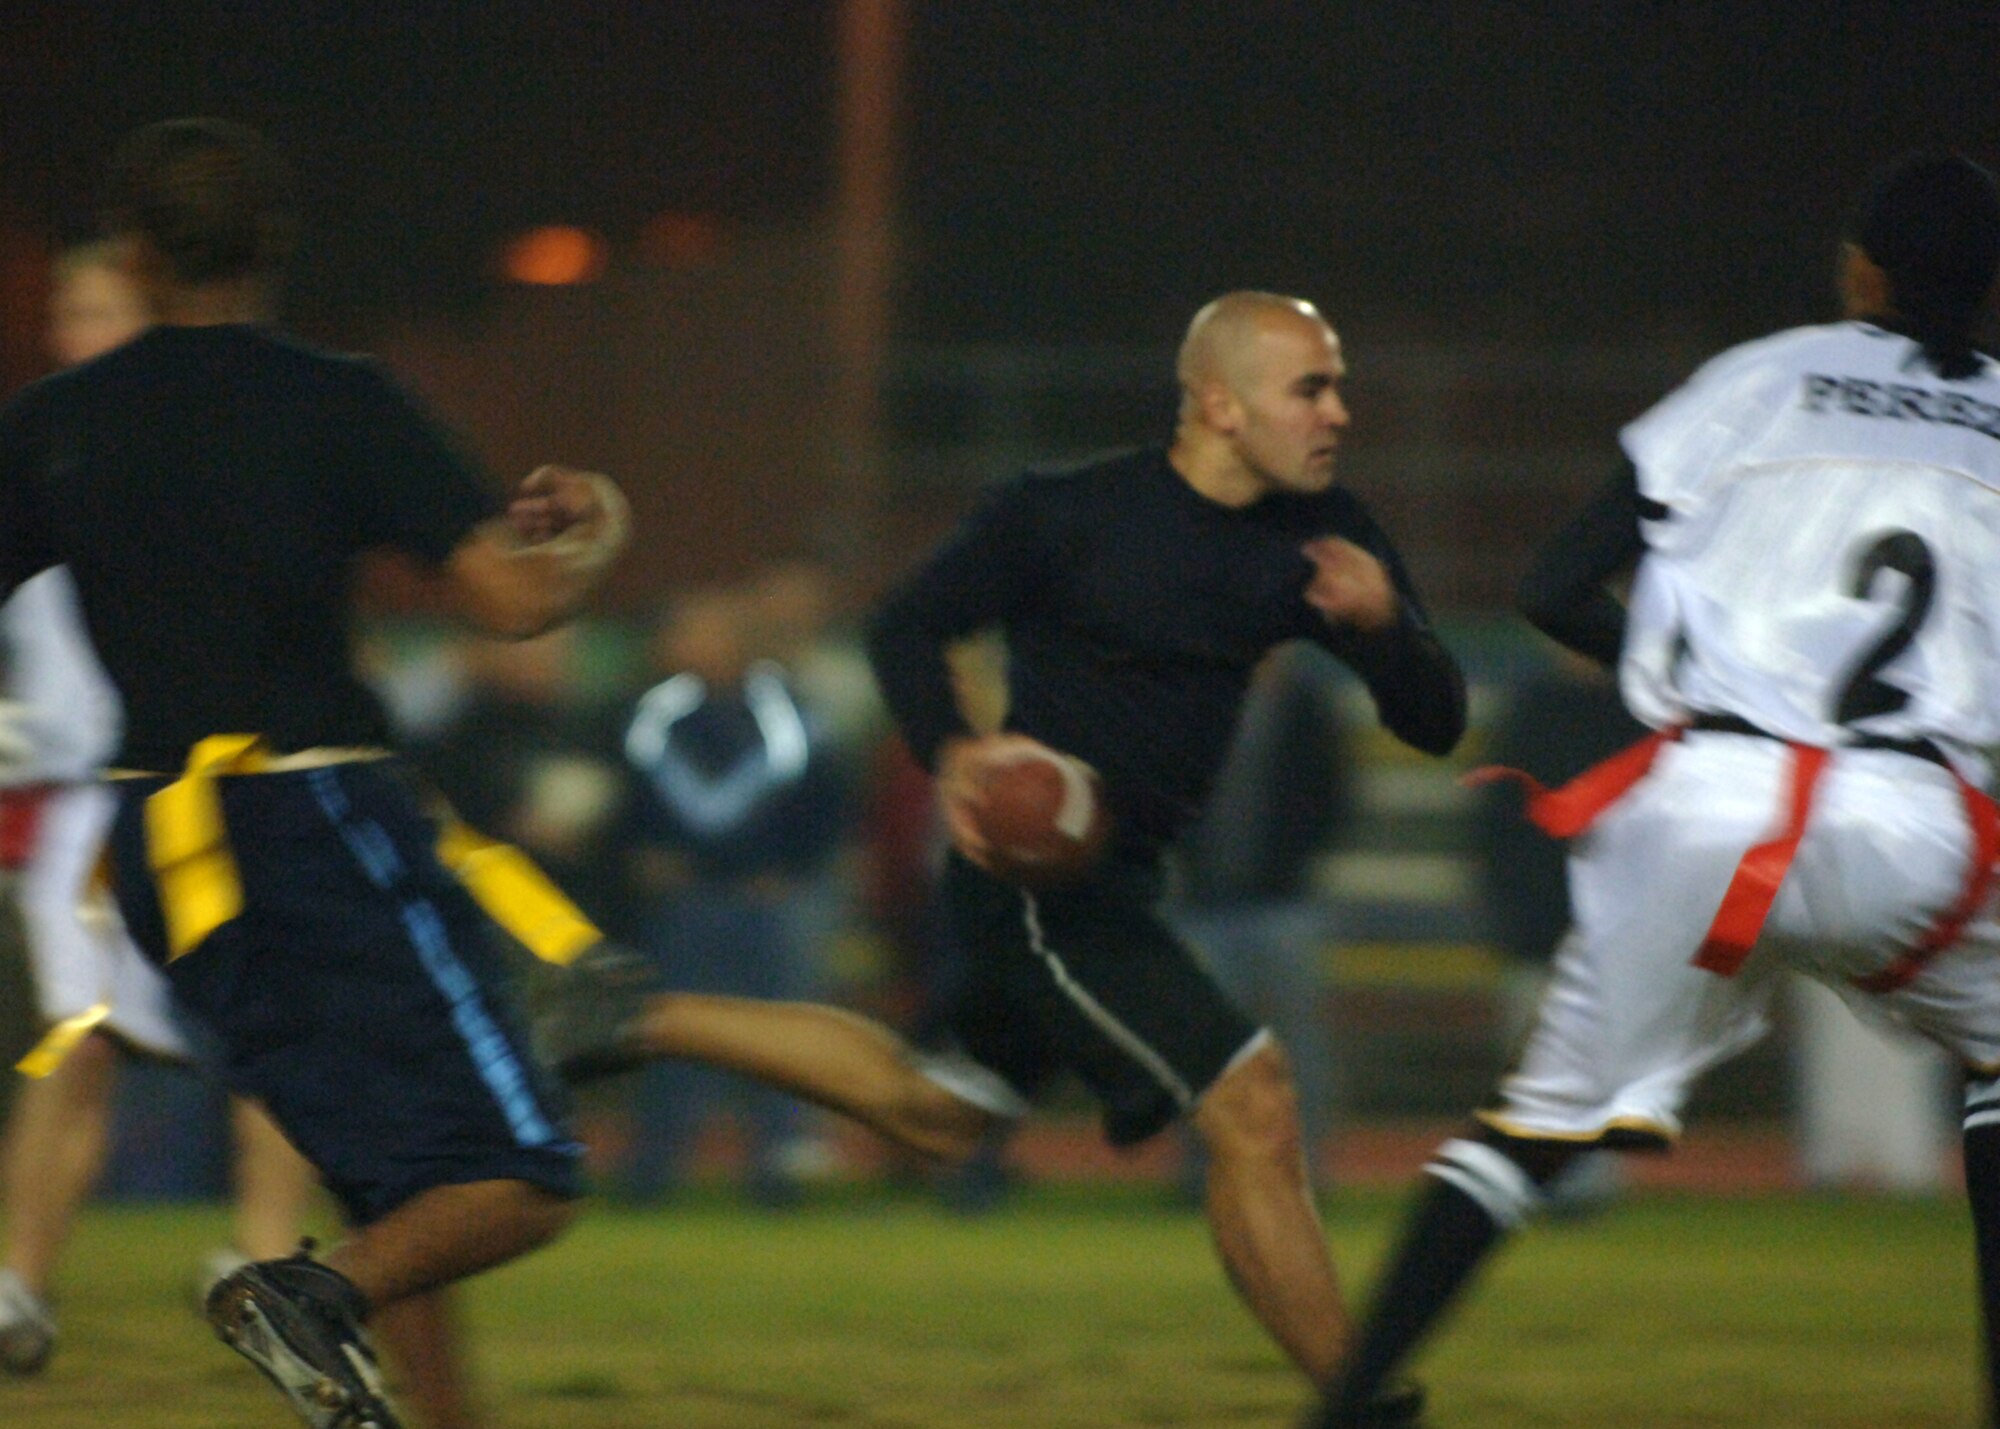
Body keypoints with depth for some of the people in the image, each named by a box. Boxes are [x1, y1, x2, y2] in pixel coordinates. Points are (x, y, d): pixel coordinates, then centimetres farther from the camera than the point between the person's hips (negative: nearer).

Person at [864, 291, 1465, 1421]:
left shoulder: (1319, 539, 1)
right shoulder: (1070, 515, -14)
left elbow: (1435, 724, -1)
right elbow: (909, 627, -3)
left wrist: (1383, 622, -22)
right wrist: (953, 753, -22)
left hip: (1123, 879, 8)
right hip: (1037, 873, -8)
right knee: (1251, 1105, -20)